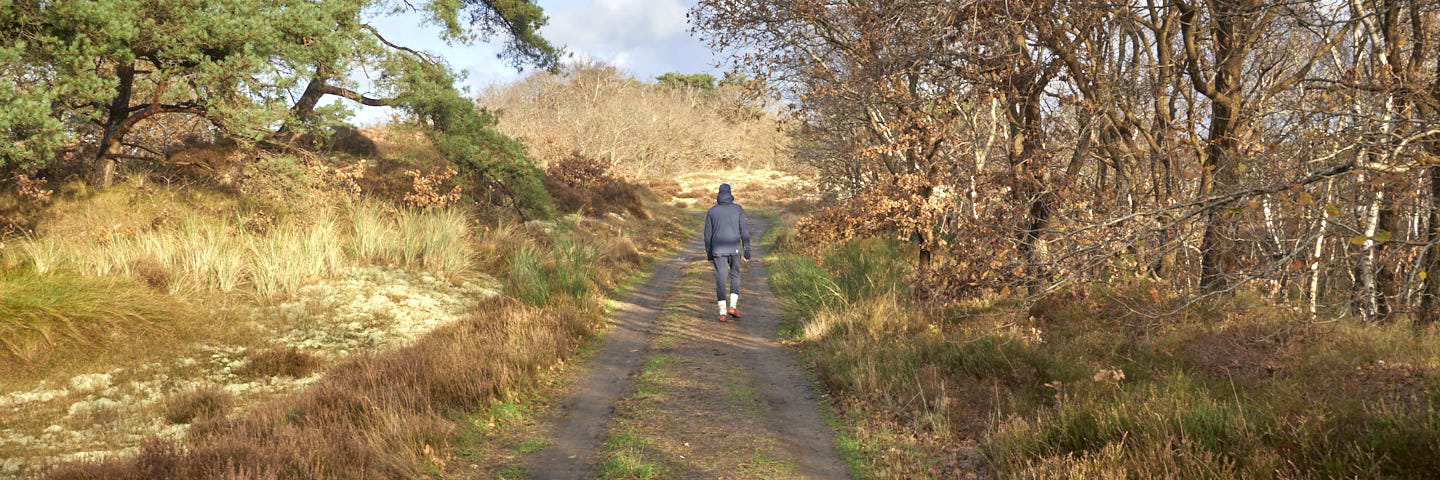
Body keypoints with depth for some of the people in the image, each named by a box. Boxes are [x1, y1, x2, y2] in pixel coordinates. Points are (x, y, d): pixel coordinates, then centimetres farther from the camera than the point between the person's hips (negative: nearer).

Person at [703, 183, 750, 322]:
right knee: (735, 277, 18)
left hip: (718, 250, 0)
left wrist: (709, 255, 13)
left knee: (721, 281, 4)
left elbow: (708, 234, 4)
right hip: (734, 249, 0)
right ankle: (732, 307, 5)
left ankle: (723, 313, -1)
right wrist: (747, 252, 2)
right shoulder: (738, 209, 1)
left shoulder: (712, 211, 4)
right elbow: (744, 231, -2)